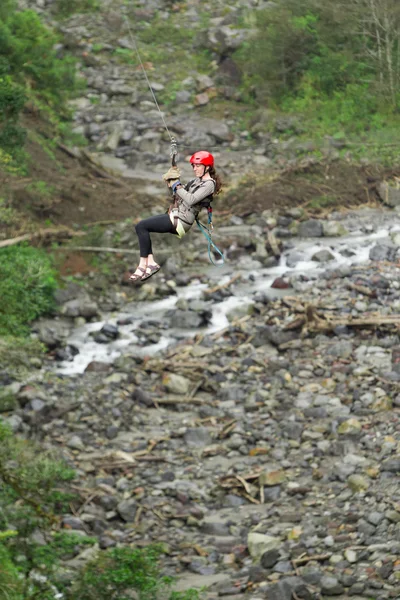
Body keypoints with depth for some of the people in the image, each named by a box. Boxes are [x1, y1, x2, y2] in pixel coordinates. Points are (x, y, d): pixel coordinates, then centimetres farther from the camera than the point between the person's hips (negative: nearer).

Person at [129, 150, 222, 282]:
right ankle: (151, 262, -6)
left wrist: (177, 186, -10)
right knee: (142, 226, 2)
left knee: (141, 227, -16)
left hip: (181, 221, -10)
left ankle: (143, 265, -12)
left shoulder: (209, 184, -10)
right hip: (176, 215, 10)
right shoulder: (198, 180, 19)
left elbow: (191, 199, -20)